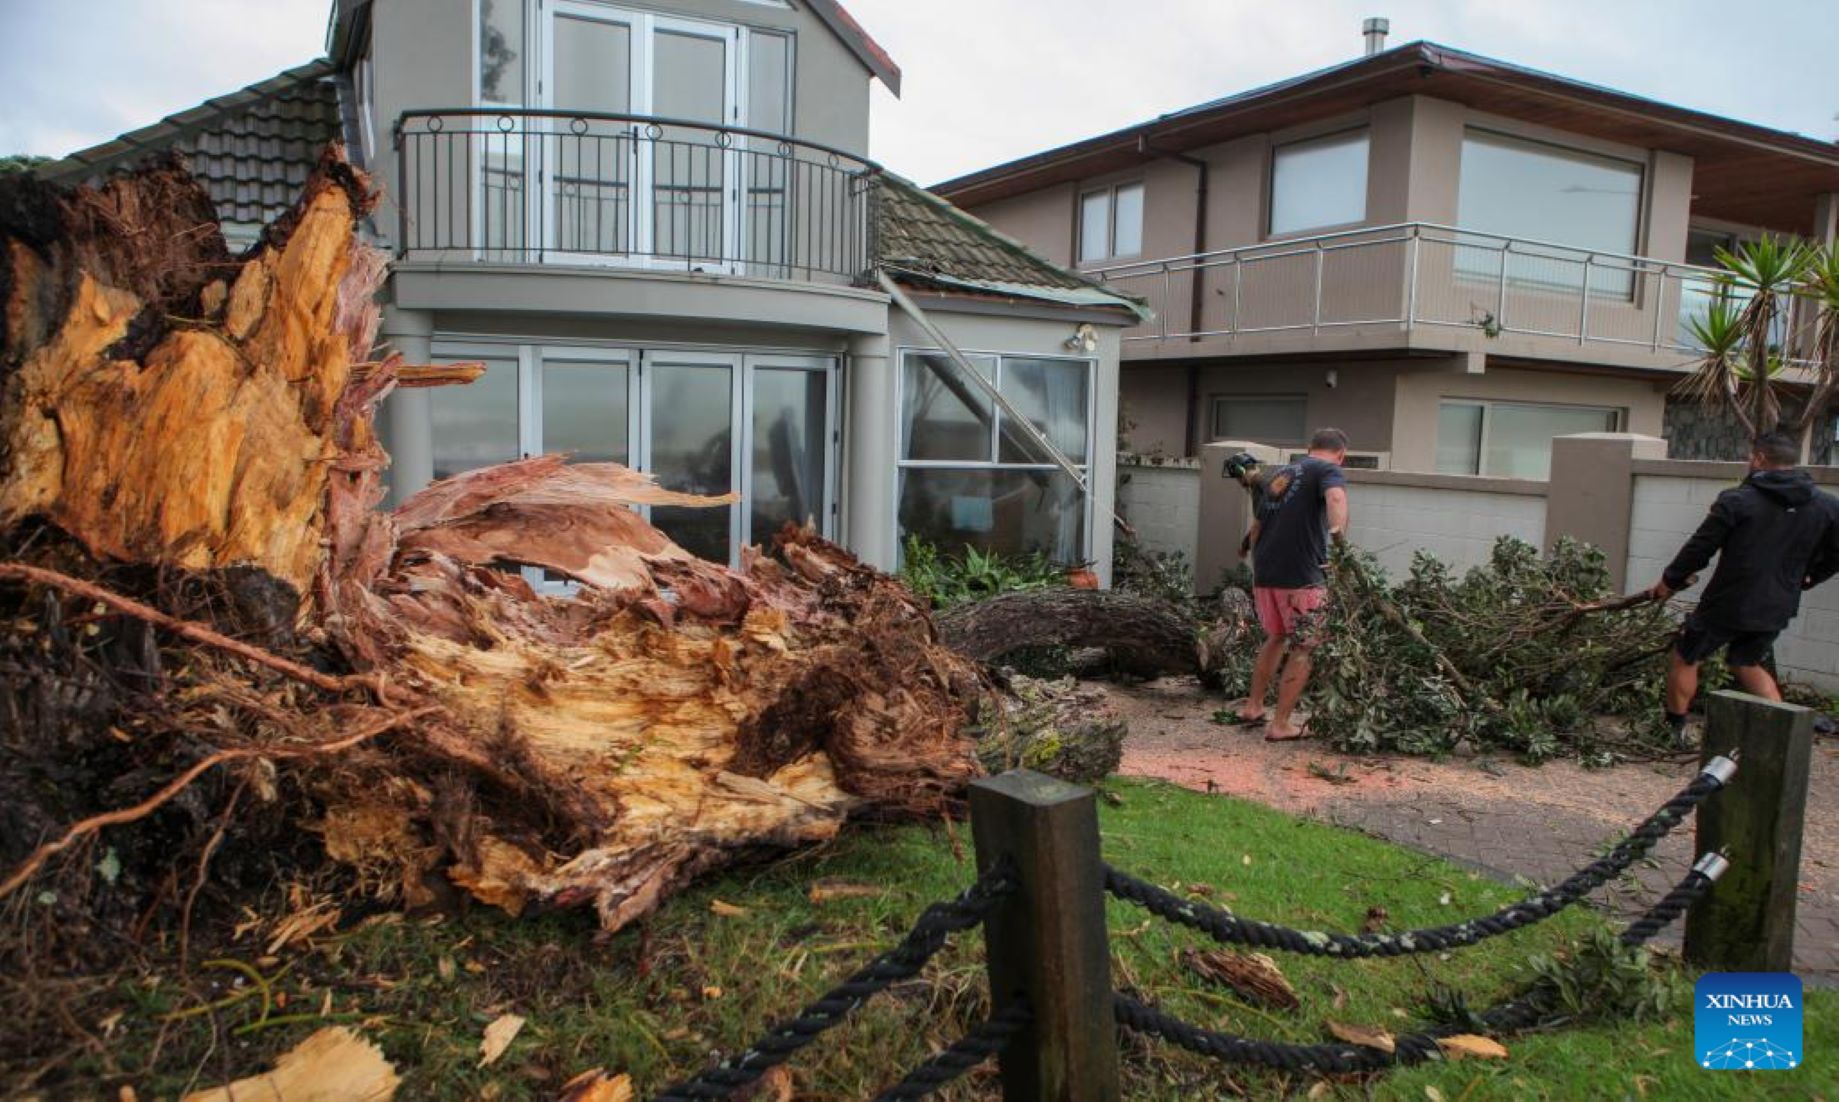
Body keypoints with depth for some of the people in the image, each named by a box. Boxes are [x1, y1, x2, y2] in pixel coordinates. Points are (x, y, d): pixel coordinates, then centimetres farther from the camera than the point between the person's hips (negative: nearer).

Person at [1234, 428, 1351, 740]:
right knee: (1303, 649, 6)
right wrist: (1338, 531, -35)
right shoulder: (1328, 470, -1)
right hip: (1302, 577, -7)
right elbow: (1335, 497, -26)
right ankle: (1280, 724, 8)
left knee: (1276, 637, 25)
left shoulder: (1278, 475, 20)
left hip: (1264, 574, 7)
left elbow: (1255, 528, 26)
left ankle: (1253, 707, 31)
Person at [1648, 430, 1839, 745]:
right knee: (1748, 664, 25)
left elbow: (1699, 549, -9)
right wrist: (1803, 579, 24)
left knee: (1684, 659, 13)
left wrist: (1670, 581, 5)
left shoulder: (1736, 501, -15)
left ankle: (1673, 729, 18)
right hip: (1777, 609, 6)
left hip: (1727, 604, -5)